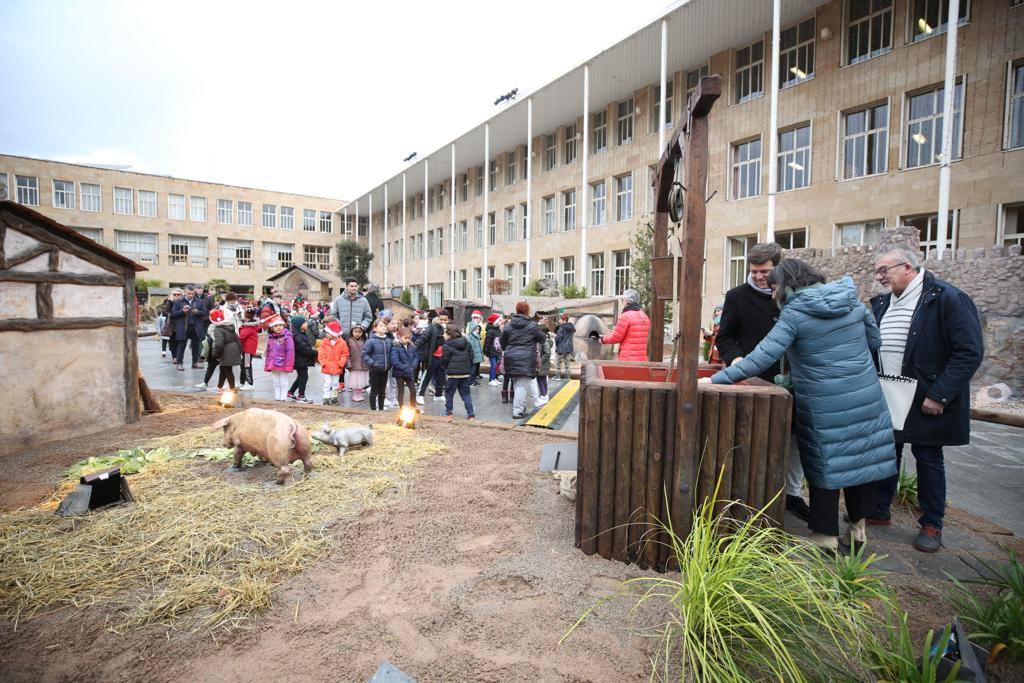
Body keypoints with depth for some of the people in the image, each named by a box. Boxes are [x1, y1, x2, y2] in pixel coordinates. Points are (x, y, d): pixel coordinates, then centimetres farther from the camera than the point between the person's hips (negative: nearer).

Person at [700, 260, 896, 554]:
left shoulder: (794, 313, -14)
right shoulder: (852, 300, 3)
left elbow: (762, 357, -22)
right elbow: (874, 341, 13)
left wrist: (716, 379, -21)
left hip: (824, 405, -5)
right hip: (866, 396, 5)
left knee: (824, 463, 8)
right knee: (861, 456, 16)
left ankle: (827, 535, 19)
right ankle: (859, 526, 30)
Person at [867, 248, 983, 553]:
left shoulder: (947, 298, -13)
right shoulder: (882, 304, 7)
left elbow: (970, 352, -17)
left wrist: (939, 395, -20)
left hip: (928, 402, -5)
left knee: (928, 458, 7)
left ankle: (932, 525, 23)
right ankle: (879, 510, 28)